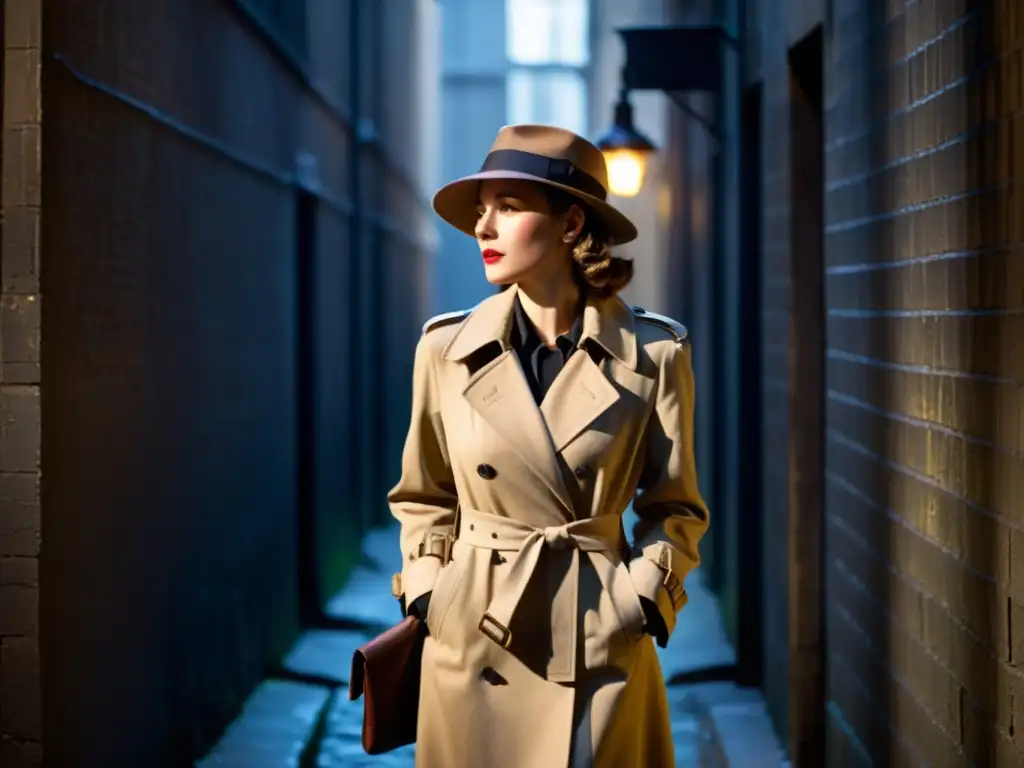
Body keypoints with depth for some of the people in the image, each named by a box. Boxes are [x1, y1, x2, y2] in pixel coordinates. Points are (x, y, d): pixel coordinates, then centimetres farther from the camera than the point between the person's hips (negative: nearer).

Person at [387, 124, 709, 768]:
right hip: (473, 638, 1)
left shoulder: (653, 355, -4)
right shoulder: (448, 348, 0)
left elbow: (674, 508, 5)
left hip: (600, 640, -1)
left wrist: (641, 596, -7)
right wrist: (426, 595, 1)